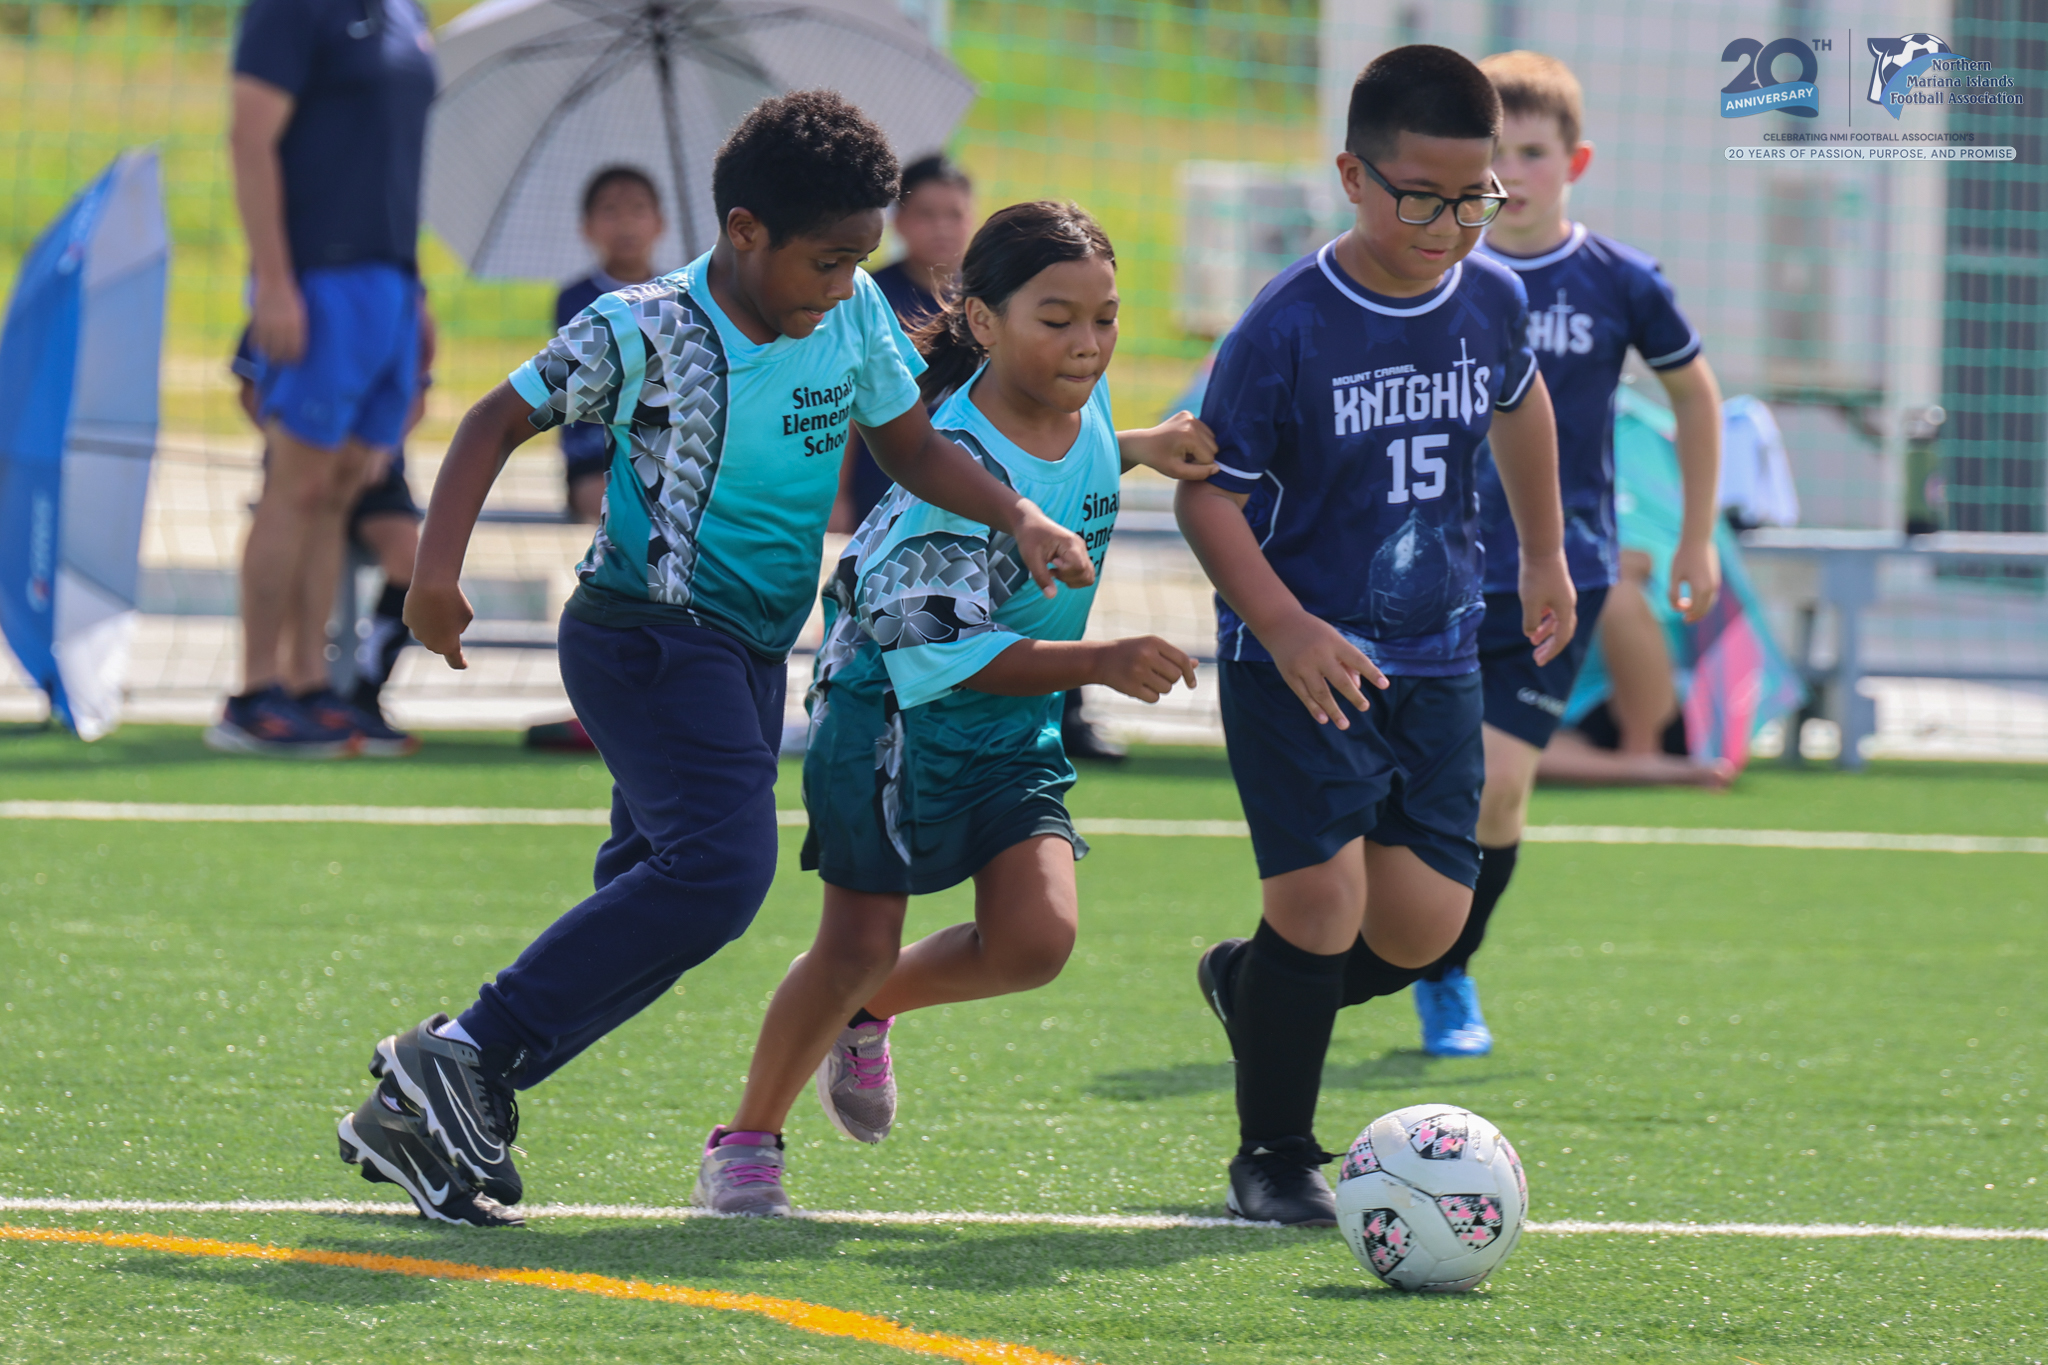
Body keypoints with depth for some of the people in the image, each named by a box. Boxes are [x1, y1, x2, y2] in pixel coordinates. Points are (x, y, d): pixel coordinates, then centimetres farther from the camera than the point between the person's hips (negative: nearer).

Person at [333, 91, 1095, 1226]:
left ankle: (431, 1118, 12)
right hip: (651, 633, -8)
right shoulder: (646, 332, -14)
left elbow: (909, 444, 15)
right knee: (719, 869, -24)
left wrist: (1018, 516, 0)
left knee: (653, 903, 8)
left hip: (751, 653, 8)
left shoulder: (854, 315, 3)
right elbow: (502, 419, -7)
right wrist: (437, 564, -17)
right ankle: (455, 1062, -22)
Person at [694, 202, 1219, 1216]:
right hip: (894, 711, -7)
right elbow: (939, 649, -30)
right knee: (859, 942, -3)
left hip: (1013, 728, 7)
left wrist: (1146, 449, 11)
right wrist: (1100, 662, -35)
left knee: (1036, 938, -8)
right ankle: (747, 1141, 18)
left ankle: (864, 1011, 21)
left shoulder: (1082, 400, -3)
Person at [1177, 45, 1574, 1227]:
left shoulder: (1495, 300, 0)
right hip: (1297, 660, -5)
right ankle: (1275, 1158, 4)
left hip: (1435, 659, 5)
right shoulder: (1289, 329, -16)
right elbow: (1209, 490, -11)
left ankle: (1258, 986, 33)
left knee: (1423, 925, 1)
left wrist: (1546, 556, 32)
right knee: (1324, 892, -15)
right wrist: (1283, 624, -23)